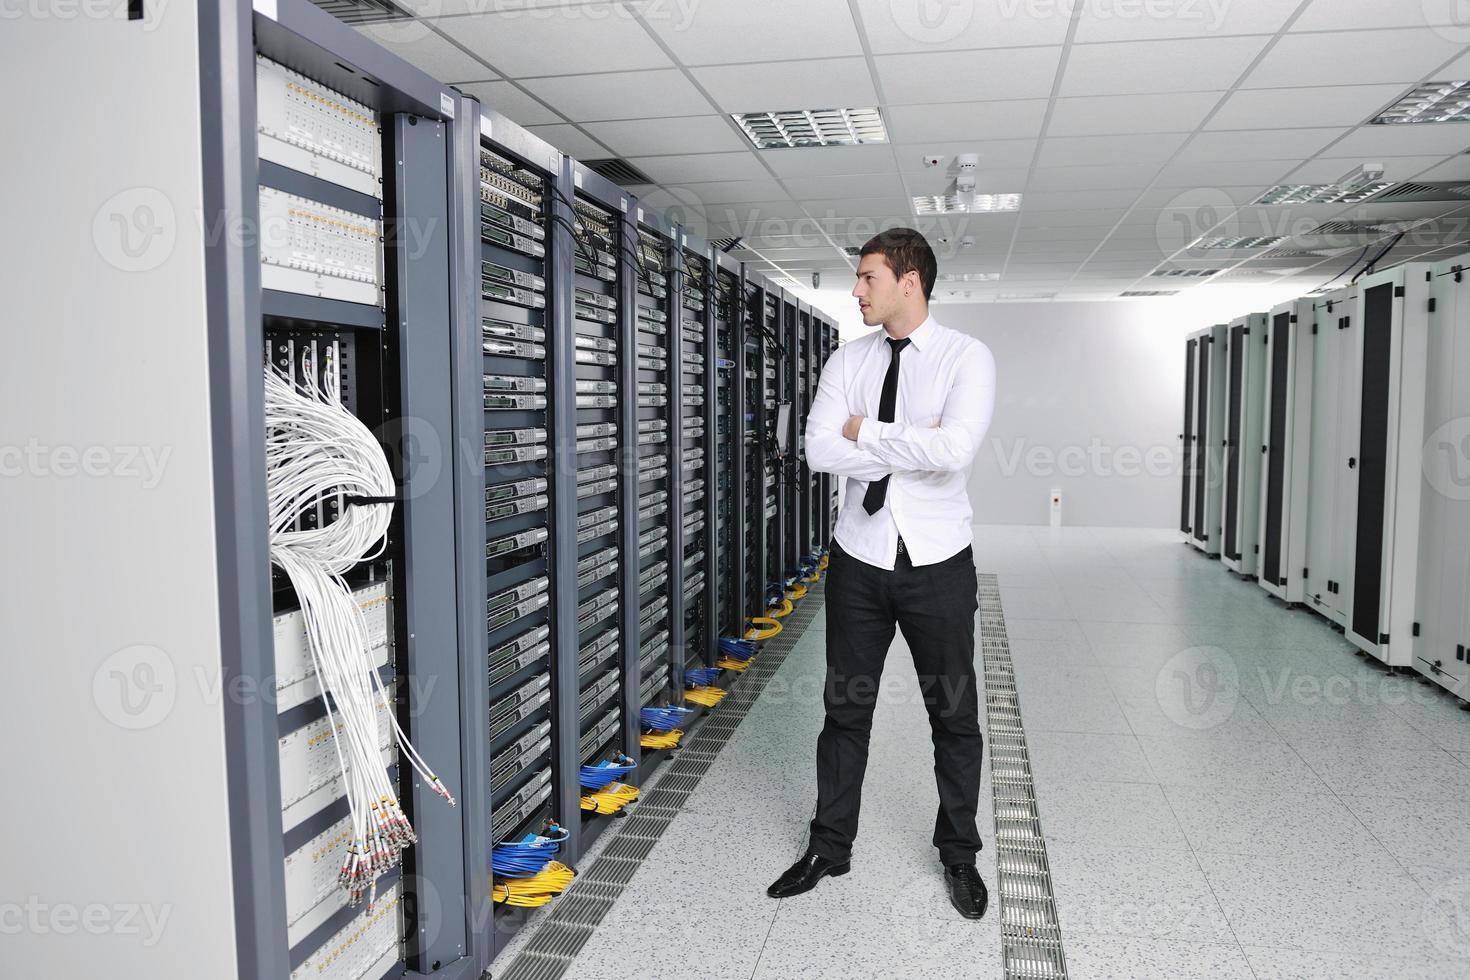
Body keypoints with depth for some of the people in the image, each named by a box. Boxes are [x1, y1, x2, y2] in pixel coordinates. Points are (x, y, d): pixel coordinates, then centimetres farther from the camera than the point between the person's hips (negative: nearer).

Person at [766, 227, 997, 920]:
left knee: (954, 713, 11)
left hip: (937, 564, -2)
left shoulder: (967, 358, -8)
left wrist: (866, 432, -14)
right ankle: (829, 846, 30)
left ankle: (959, 855, 31)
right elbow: (819, 451, -11)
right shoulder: (847, 360, 3)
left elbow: (954, 451, -25)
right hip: (858, 559, 3)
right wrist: (909, 446, -17)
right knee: (846, 707, 13)